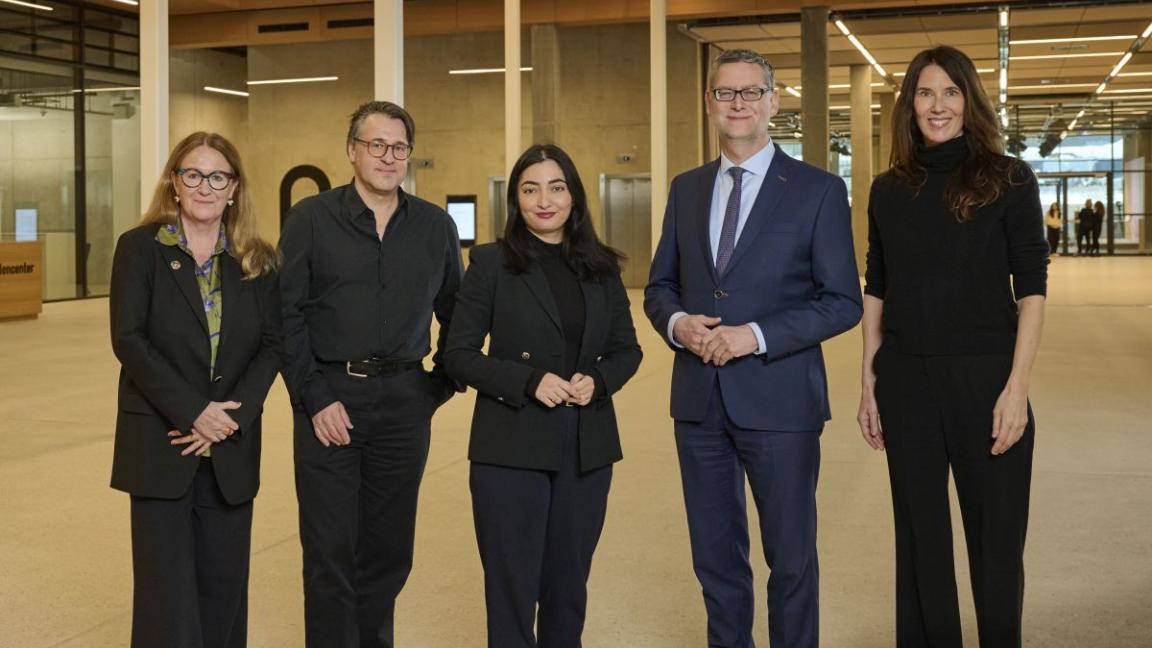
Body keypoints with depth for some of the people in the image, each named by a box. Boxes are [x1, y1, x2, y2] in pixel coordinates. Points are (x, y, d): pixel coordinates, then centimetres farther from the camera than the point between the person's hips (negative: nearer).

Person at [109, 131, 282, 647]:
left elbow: (271, 344, 3)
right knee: (167, 585, -1)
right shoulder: (139, 247, 0)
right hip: (159, 442, -2)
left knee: (223, 583, 7)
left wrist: (232, 414, -11)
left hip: (232, 446, 3)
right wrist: (193, 412, -15)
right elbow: (129, 339, -8)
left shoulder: (257, 259, 7)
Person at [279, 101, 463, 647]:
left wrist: (439, 388, 6)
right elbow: (286, 315, -5)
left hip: (404, 401, 3)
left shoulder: (435, 226, 7)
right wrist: (315, 398, -11)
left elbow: (455, 315, 14)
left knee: (389, 548, 11)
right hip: (329, 401, -2)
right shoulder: (311, 218, -1)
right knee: (330, 551, 1)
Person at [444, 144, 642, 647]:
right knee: (512, 587, 3)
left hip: (586, 448, 3)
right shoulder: (491, 263, -2)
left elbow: (626, 349, 13)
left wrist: (597, 380, -8)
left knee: (568, 583, 13)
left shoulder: (601, 267, 8)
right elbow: (458, 354, -5)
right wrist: (529, 382, -17)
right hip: (511, 447, -3)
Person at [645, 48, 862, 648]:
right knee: (715, 557, 14)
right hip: (699, 397, 4)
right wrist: (677, 322, -8)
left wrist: (756, 335, -18)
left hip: (777, 397, -4)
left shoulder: (818, 190, -3)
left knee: (790, 557, 7)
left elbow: (842, 302, -6)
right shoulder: (686, 189, 11)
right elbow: (660, 285, 15)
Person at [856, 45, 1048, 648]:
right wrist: (868, 383, 6)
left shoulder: (1008, 179, -2)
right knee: (920, 534, 11)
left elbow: (1031, 287, -5)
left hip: (984, 377, -3)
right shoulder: (889, 190, 7)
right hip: (906, 379, 3)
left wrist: (1017, 387, -12)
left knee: (996, 535, 6)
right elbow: (875, 290, 11)